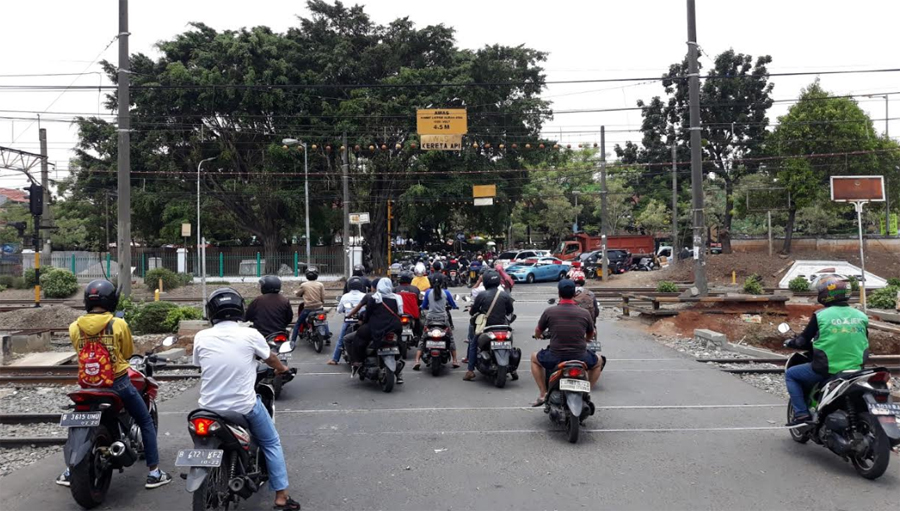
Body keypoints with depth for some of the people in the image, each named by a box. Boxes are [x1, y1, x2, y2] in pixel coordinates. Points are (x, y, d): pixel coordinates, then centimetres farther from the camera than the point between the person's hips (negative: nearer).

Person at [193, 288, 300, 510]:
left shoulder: (201, 337, -7)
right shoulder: (250, 335, -12)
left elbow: (198, 365, 11)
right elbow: (271, 359, 6)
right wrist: (281, 369, 30)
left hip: (210, 407, 3)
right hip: (244, 406, -3)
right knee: (271, 443, 18)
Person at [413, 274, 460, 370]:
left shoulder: (428, 292, 1)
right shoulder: (446, 292, -2)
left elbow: (423, 306, 10)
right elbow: (454, 305, 9)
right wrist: (449, 306, 33)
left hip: (430, 318, 1)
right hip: (443, 318, -1)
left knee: (422, 340, 9)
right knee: (451, 338, 15)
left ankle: (417, 361, -5)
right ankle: (455, 361, 15)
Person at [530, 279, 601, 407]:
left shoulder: (549, 311, -5)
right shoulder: (585, 313, -1)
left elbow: (537, 332, 10)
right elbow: (590, 335, 18)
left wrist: (538, 335, 35)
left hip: (554, 359, -1)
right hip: (580, 358, 1)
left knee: (534, 358, 30)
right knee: (598, 361, 33)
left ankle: (543, 394, 22)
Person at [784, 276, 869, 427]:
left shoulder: (820, 315, -9)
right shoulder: (861, 316, 4)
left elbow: (804, 341, -2)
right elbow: (864, 344, 14)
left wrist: (790, 343, 18)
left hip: (826, 370, -5)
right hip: (855, 369, 5)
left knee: (790, 374, 16)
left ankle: (801, 413, 3)